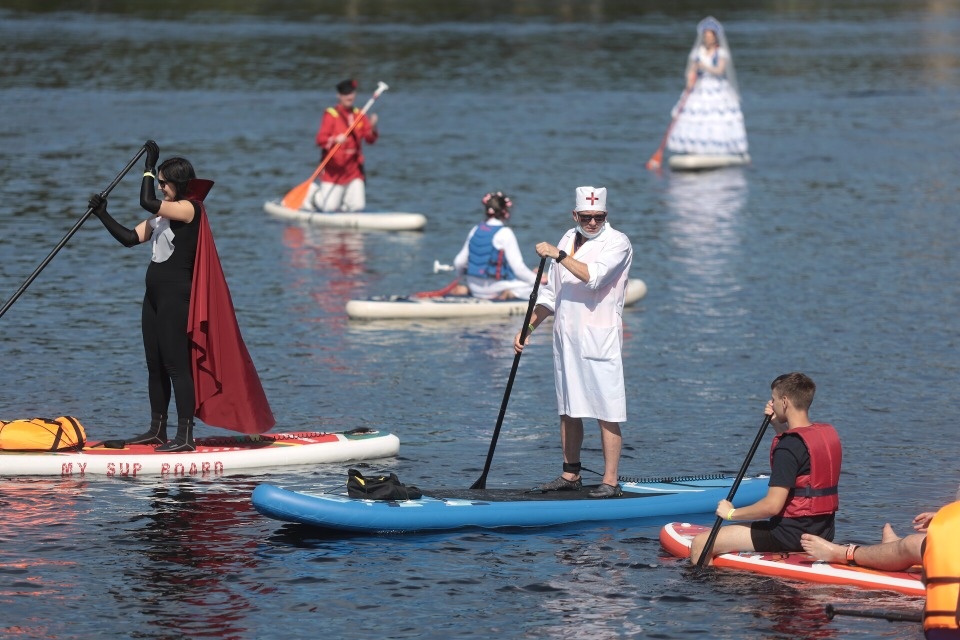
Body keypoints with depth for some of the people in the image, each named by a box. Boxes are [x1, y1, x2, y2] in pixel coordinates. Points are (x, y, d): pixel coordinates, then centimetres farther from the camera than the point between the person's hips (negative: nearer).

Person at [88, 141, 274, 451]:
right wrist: (102, 215, 6)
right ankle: (157, 430, 21)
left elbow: (146, 201, -24)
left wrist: (150, 164, -13)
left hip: (176, 295, -10)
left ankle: (185, 436, -10)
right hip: (155, 294, 10)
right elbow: (130, 238, 13)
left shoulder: (189, 209, -13)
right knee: (155, 365, 13)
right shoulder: (162, 215, 15)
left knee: (176, 364, -10)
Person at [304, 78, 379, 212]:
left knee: (357, 206, -1)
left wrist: (372, 128, -19)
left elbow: (370, 139, 1)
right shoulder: (331, 115, -6)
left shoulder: (359, 116, 8)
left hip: (354, 169, 5)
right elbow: (320, 139, -16)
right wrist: (334, 140, -35)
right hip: (334, 169, -5)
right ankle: (313, 192, 26)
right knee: (329, 208, -4)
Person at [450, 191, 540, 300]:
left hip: (475, 287, 6)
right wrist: (536, 279, 0)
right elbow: (518, 267, -13)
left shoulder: (475, 230, 7)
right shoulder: (505, 233, -11)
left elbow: (459, 262, 11)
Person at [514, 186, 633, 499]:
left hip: (599, 339, -7)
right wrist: (528, 328, 16)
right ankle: (570, 475, 22)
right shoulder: (568, 239, 16)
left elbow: (593, 277, -23)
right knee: (569, 410, 13)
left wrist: (558, 255, -21)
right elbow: (551, 293, 22)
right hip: (566, 336, 7)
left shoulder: (617, 243, -5)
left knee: (606, 413, -8)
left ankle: (610, 481, -7)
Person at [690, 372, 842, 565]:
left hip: (792, 534, -10)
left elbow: (773, 505, -24)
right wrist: (778, 424, 21)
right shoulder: (829, 433, 6)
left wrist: (732, 513, -11)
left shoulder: (789, 445, -20)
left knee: (700, 545, -8)